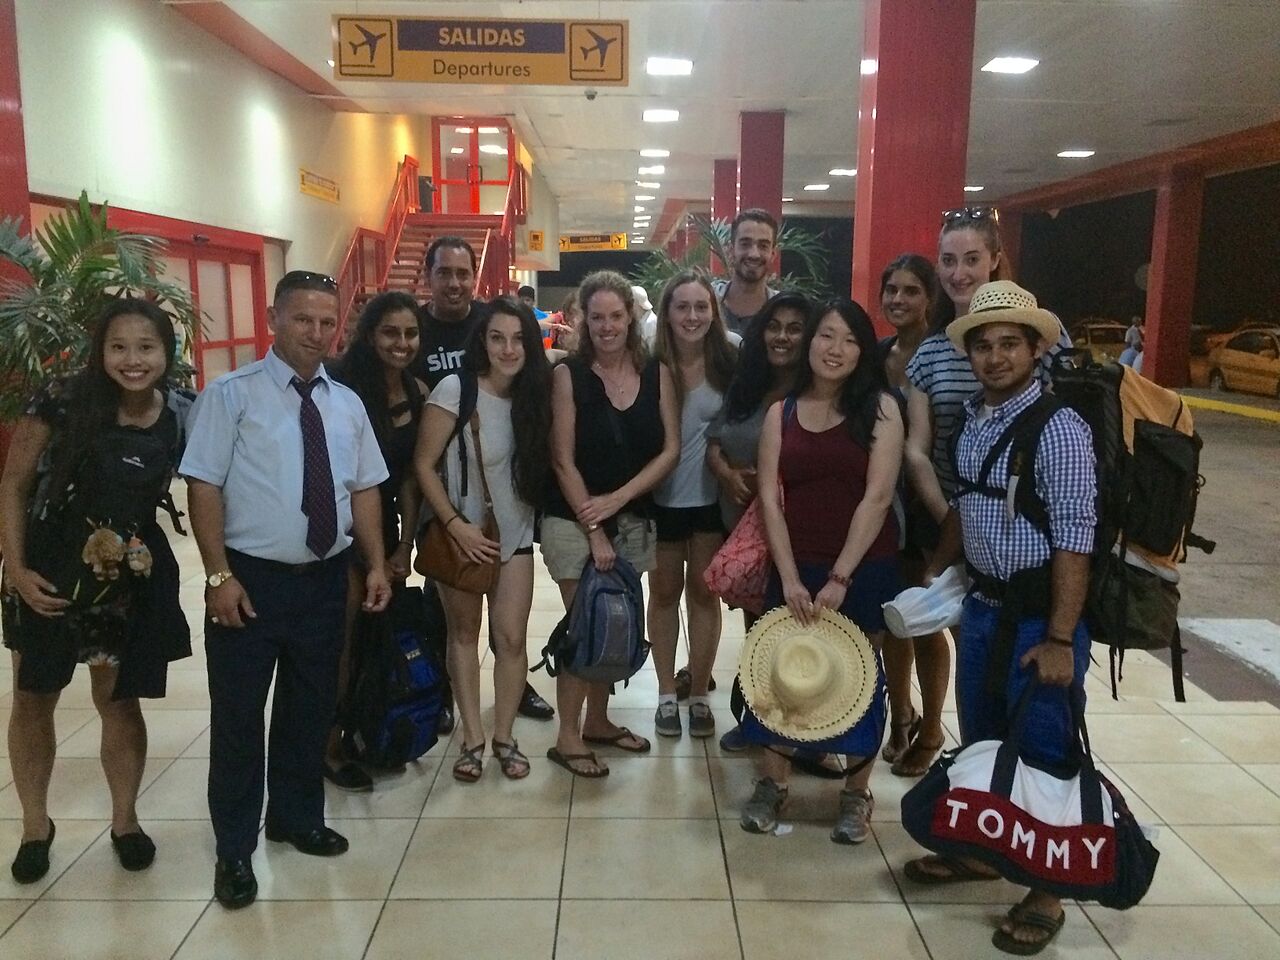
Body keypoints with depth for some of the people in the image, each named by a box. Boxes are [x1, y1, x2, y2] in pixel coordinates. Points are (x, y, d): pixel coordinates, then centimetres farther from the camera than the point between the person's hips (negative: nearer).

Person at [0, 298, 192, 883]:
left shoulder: (178, 422, -7)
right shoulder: (61, 403, -13)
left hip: (133, 577, 1)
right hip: (50, 571, -1)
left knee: (119, 700, 12)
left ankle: (125, 820, 31)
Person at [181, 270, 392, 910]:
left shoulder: (347, 404, 8)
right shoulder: (231, 395, -7)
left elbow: (365, 488, 10)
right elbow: (204, 486, -10)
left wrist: (376, 564, 2)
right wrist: (220, 575, -16)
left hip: (326, 579, 5)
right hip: (250, 578, -4)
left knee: (311, 708, 17)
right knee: (238, 717, 6)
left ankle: (297, 818, 37)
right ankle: (234, 851, 23)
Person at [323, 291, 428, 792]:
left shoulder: (418, 393, 1)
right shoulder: (344, 389, -17)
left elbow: (410, 473, 5)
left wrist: (405, 544, 3)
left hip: (386, 526, 6)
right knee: (344, 641, 0)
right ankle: (332, 749, 16)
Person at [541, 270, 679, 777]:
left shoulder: (656, 373, 1)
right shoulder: (569, 374, -8)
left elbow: (670, 449, -1)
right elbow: (563, 460, -10)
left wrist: (617, 499, -12)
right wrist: (594, 530, -13)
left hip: (633, 519, 4)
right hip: (574, 520, -4)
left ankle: (598, 720, 31)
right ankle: (567, 737, 15)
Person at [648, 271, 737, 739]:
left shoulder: (729, 364, -6)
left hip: (712, 497, 1)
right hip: (661, 497, 0)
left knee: (704, 593, 11)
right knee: (665, 592, 13)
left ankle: (699, 694, 26)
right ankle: (666, 694, 27)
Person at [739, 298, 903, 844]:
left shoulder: (880, 408, -3)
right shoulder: (781, 413, 4)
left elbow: (878, 496, -11)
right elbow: (770, 497, -1)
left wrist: (840, 578, -15)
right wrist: (789, 577, -11)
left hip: (864, 570, -2)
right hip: (795, 568, 2)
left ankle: (856, 795, 27)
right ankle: (773, 784, 26)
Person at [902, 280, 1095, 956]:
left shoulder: (1058, 427, -17)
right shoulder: (971, 418, 5)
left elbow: (1073, 541, -19)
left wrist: (1060, 640, -20)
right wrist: (933, 575, 20)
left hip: (1040, 613, -7)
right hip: (983, 604, 7)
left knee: (1043, 754, 6)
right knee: (980, 742, 21)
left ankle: (1047, 893, 26)